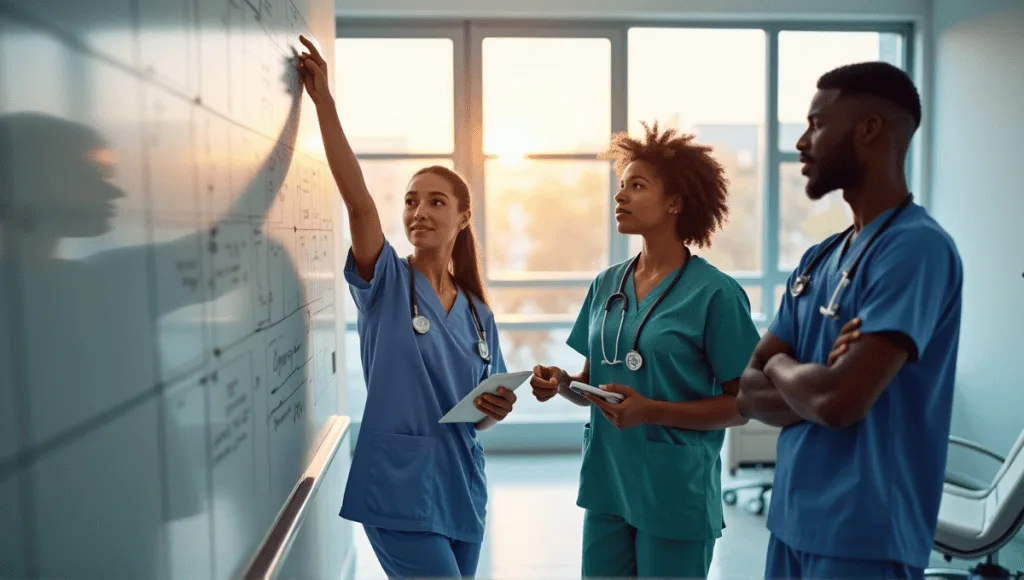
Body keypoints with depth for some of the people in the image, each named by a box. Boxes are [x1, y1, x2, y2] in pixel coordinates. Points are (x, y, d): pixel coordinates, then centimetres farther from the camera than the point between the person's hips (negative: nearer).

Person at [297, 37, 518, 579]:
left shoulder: (477, 313, 7)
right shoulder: (386, 283, -4)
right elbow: (358, 199, -21)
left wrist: (496, 409, -8)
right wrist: (323, 102, -26)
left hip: (461, 487, 5)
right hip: (400, 489, -5)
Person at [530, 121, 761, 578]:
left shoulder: (714, 292, -12)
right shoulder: (606, 285, 4)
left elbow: (741, 406, -9)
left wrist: (651, 411, -21)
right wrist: (562, 383, -9)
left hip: (676, 496, -5)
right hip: (605, 487, 5)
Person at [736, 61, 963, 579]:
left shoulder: (916, 247, -16)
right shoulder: (818, 259, 8)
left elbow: (839, 400, -25)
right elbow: (747, 392, 5)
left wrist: (781, 367, -6)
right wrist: (811, 384, -14)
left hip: (863, 537, -7)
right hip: (792, 523, 7)